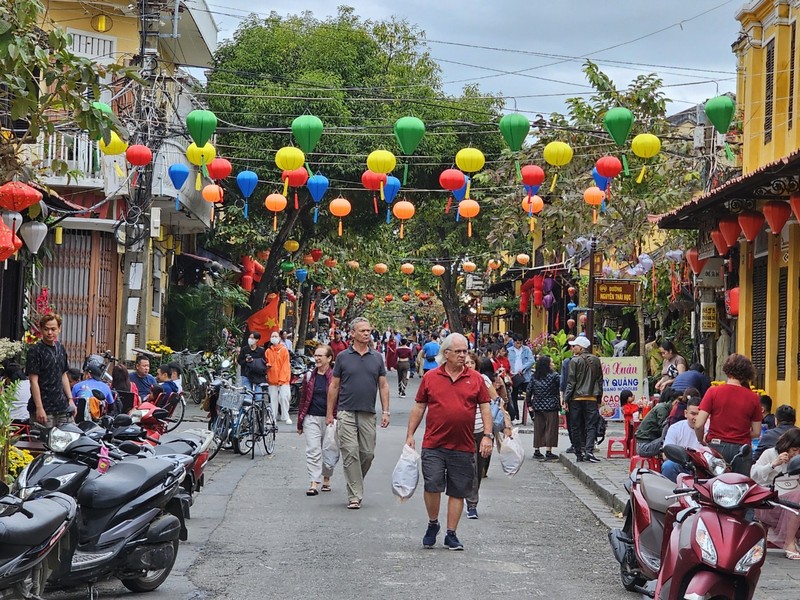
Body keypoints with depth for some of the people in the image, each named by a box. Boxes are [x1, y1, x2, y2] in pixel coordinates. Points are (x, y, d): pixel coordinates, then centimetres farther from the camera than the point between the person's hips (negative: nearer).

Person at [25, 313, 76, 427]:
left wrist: (70, 399, 14)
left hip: (62, 407, 7)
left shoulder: (60, 348, 13)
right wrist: (39, 408, -17)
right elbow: (33, 381, -12)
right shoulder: (35, 351, -9)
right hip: (44, 409, -7)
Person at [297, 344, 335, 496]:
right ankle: (314, 484, -10)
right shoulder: (310, 376, 7)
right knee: (312, 450, -7)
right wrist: (300, 421, 11)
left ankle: (326, 479, 28)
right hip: (311, 418, 2)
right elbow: (303, 399, 11)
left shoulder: (335, 377, -4)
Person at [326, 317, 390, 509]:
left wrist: (385, 412, 3)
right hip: (347, 412, -3)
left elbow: (383, 385, 11)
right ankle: (354, 496, -4)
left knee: (368, 454, 4)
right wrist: (330, 413, 3)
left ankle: (354, 484, 27)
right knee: (350, 453, -7)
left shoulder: (377, 357, 9)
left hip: (368, 414, 3)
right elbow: (334, 386, 6)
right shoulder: (343, 357, 3)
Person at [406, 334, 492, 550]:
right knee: (432, 485, -8)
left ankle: (451, 534, 16)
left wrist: (487, 435, -3)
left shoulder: (476, 379, 6)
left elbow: (485, 408, 7)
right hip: (433, 445, -1)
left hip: (463, 447, 1)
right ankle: (432, 524, 17)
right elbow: (419, 407, 9)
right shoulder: (430, 378, 4)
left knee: (458, 491, 6)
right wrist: (410, 434, 5)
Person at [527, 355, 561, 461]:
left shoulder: (534, 376, 4)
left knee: (538, 428, 11)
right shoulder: (554, 376, -10)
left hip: (538, 406, 5)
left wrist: (529, 404, 10)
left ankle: (536, 451, 15)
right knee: (550, 428, 1)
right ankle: (548, 452, -1)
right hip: (550, 406, -5)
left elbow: (529, 390, 5)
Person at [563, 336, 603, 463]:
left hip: (577, 398, -3)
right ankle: (589, 450, -15)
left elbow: (571, 382, -8)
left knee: (576, 427, 6)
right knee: (591, 425, 2)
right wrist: (599, 397, 18)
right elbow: (600, 380, 11)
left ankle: (579, 453, 7)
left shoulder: (575, 361, -7)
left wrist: (566, 399, -3)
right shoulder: (596, 360, 6)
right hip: (592, 398, 3)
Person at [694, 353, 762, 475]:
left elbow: (698, 425, -7)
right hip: (742, 450, 1)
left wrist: (702, 441, 11)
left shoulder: (713, 392, -4)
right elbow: (756, 432, 5)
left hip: (716, 447, -1)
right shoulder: (753, 397, 0)